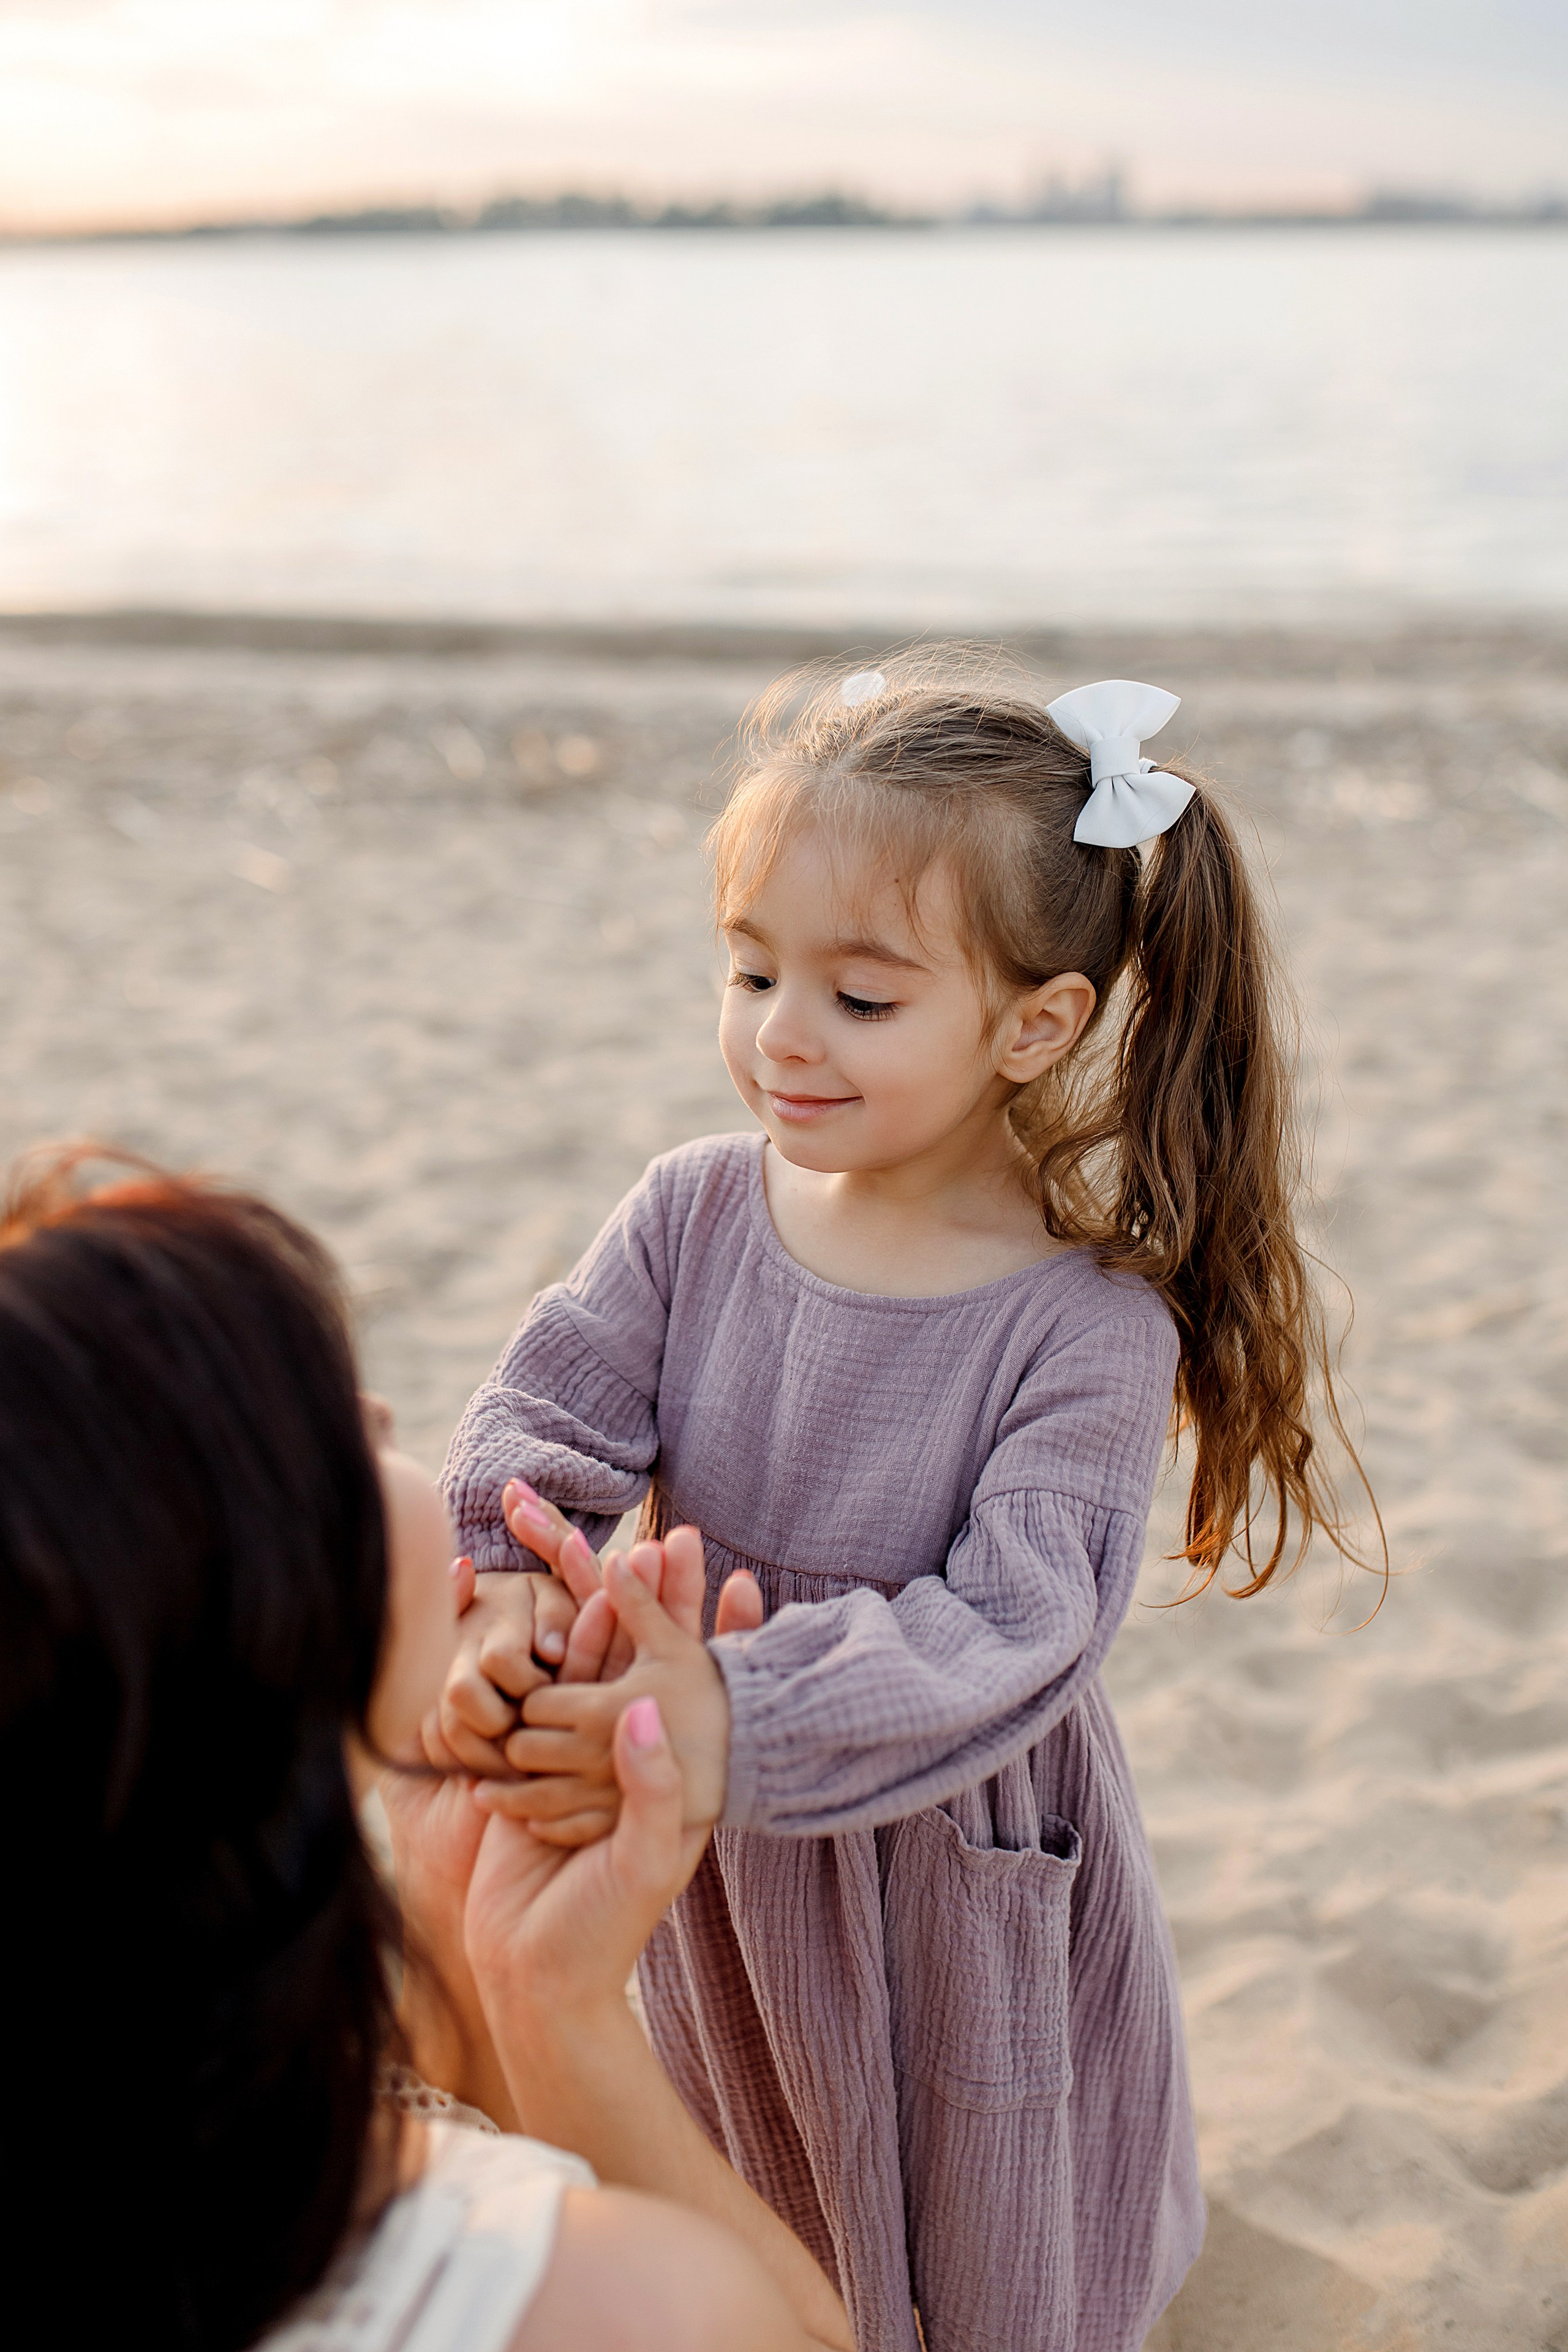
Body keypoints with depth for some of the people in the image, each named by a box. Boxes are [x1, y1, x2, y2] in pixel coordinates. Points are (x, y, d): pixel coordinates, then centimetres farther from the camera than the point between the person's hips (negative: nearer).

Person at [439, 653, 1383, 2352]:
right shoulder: (693, 1217, -12)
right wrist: (506, 1589, -38)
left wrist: (740, 1719, -46)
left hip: (965, 1876, -3)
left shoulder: (1092, 1326, -25)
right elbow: (543, 1419, -15)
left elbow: (1008, 1633, -32)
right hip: (720, 1867, 4)